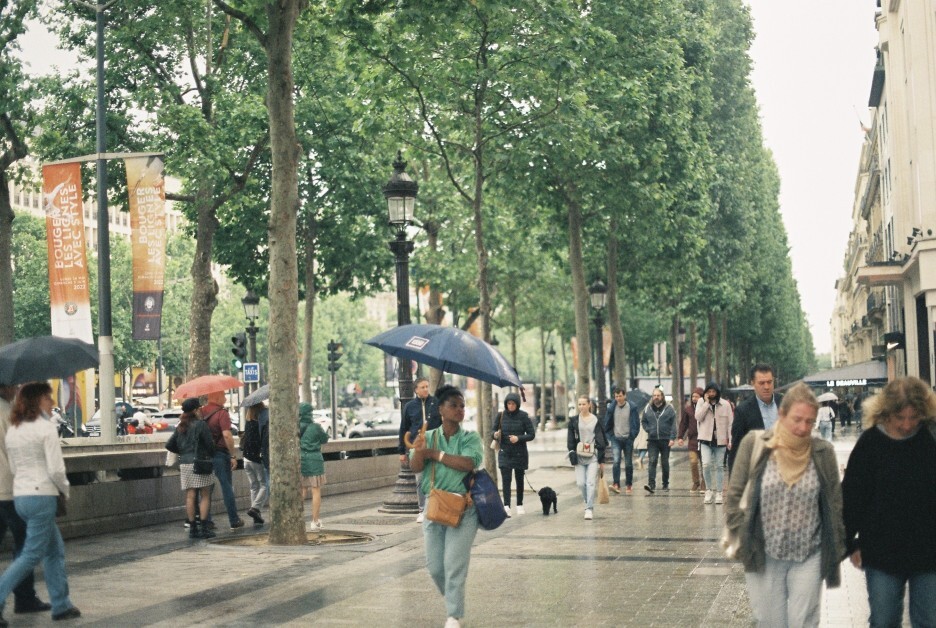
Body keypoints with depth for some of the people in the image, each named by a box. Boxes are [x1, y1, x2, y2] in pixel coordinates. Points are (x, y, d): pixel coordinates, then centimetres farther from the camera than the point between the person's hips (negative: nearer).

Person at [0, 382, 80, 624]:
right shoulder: (46, 428, -11)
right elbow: (56, 469, -15)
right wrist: (65, 490, 2)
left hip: (20, 495, 8)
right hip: (42, 496, -8)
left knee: (55, 550, 16)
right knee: (31, 555, -2)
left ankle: (61, 605, 20)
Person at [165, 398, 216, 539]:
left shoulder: (180, 427, 11)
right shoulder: (200, 425, -7)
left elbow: (169, 445, 12)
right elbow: (209, 443, -8)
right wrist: (211, 455, 10)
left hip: (184, 464, 5)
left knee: (190, 496, 5)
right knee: (205, 496, 1)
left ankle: (192, 528, 5)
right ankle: (203, 527, -4)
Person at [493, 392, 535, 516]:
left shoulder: (523, 416, -6)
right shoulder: (501, 416, 0)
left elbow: (531, 434, -5)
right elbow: (495, 430, 10)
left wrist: (519, 438, -21)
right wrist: (496, 434, -13)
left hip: (520, 453, -1)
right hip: (505, 452, 1)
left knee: (519, 479, 10)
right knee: (505, 479, -10)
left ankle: (520, 505, 23)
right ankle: (506, 506, -16)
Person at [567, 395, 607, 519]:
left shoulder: (596, 420, 3)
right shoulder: (574, 421, 7)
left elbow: (601, 440, 5)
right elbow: (570, 440, 7)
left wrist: (601, 459, 2)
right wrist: (572, 455, -3)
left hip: (593, 456, -2)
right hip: (579, 456, 2)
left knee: (590, 482, -10)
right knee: (581, 483, -1)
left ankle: (589, 509, -7)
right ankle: (589, 504, 23)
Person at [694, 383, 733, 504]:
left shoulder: (725, 404, 1)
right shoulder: (701, 402, 3)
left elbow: (730, 423, 2)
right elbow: (698, 417, -12)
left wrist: (730, 440, -3)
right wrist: (707, 402, -13)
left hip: (720, 440, 1)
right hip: (705, 439, 0)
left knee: (719, 466, 7)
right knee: (706, 464, -13)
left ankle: (718, 493, 16)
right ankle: (708, 490, 4)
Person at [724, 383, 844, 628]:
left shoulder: (823, 452, -4)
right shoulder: (754, 445, -7)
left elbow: (835, 503, 4)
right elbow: (735, 494, 0)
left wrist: (836, 549, 5)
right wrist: (741, 539, -3)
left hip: (809, 557, 0)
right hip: (763, 555, 0)